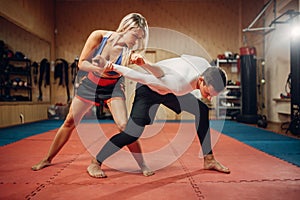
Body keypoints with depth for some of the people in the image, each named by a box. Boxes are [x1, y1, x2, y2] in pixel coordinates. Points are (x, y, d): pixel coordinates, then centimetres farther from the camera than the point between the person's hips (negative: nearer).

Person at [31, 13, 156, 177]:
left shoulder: (129, 51, -21)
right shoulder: (98, 36, -22)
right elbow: (81, 63, -17)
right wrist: (96, 68, -36)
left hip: (113, 88, -1)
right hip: (90, 84, 2)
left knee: (124, 125, -20)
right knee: (70, 122, 10)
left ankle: (142, 165, -3)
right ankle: (48, 159, 31)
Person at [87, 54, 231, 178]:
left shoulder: (205, 66, -19)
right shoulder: (179, 85, -42)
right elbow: (143, 78, -37)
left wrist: (145, 63, -8)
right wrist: (113, 67, -30)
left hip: (166, 89, 8)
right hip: (148, 89, -8)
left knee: (202, 111, 2)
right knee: (133, 133, -22)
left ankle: (209, 160, 13)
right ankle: (95, 163, -1)